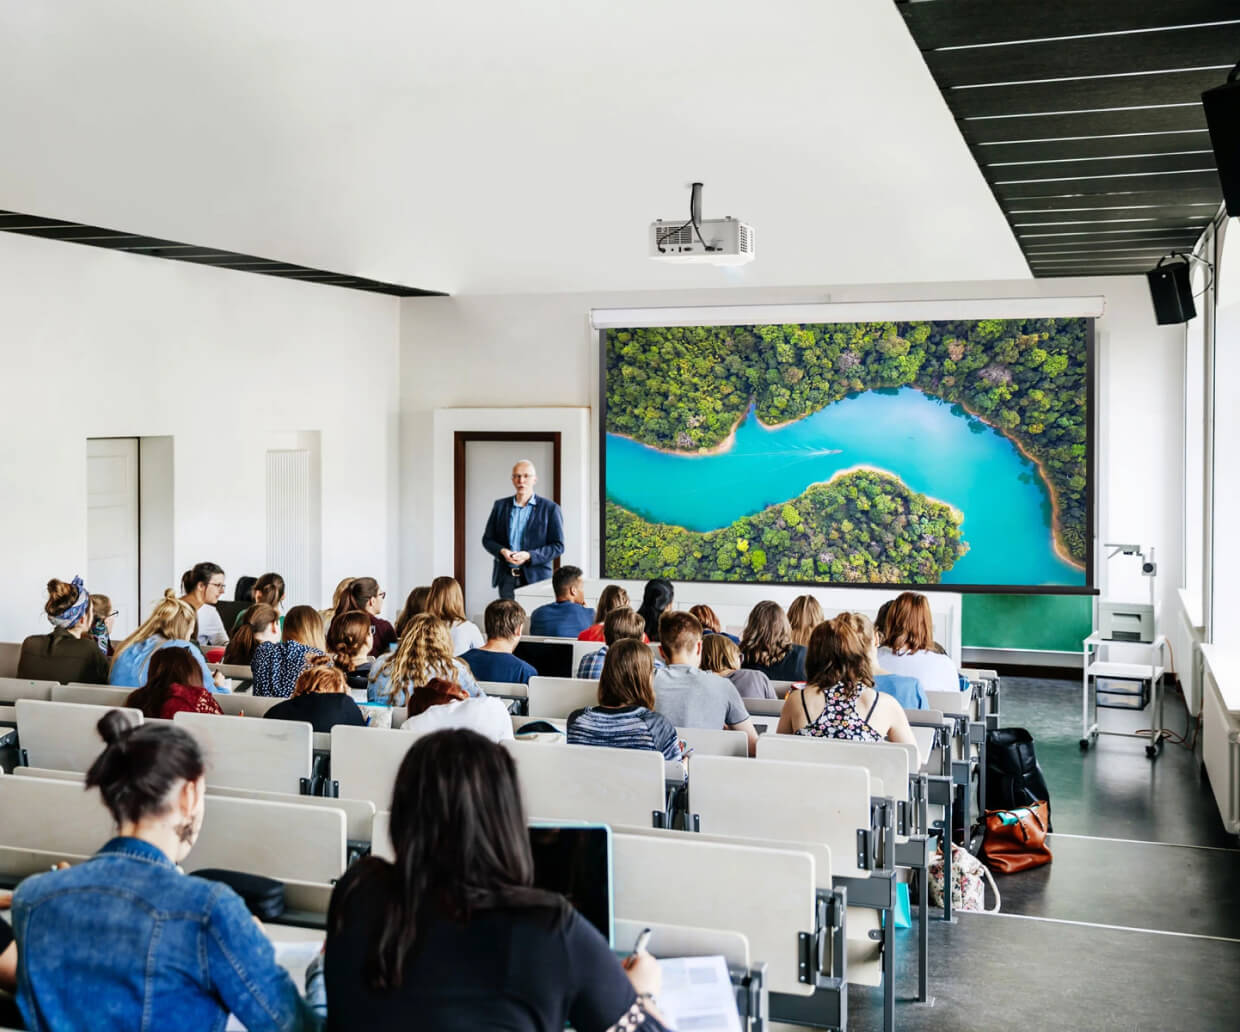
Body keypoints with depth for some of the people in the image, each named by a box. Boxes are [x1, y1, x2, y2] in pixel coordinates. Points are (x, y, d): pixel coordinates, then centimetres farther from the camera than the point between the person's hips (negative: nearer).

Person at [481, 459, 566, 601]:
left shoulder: (550, 508, 1)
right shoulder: (500, 505, 11)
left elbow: (558, 546, -1)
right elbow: (487, 539, 15)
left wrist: (529, 555, -14)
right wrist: (502, 551, -7)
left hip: (536, 577, -3)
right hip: (506, 576, 3)